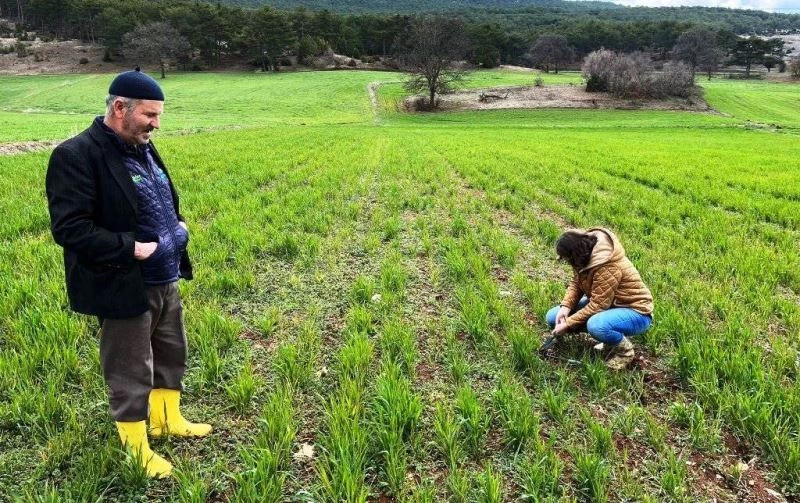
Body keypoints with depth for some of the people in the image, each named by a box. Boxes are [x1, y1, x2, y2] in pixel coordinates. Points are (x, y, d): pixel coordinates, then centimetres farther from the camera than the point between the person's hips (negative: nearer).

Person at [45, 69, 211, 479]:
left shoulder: (142, 148, 8)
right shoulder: (77, 155, -19)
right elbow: (68, 228, -24)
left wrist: (178, 226, 3)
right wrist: (132, 248, -25)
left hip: (164, 280, 9)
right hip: (124, 288, -8)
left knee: (171, 353, 22)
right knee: (131, 373, 7)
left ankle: (167, 419, 43)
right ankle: (137, 450, 25)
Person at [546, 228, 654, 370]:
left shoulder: (607, 267, -32)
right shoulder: (584, 255, -8)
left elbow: (598, 305, -31)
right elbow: (576, 283, 2)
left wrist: (568, 323, -25)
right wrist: (565, 307, -15)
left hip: (635, 311, -9)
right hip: (606, 303, 9)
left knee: (596, 326, -41)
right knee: (553, 317, -1)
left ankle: (625, 349, -7)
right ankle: (612, 337, 8)